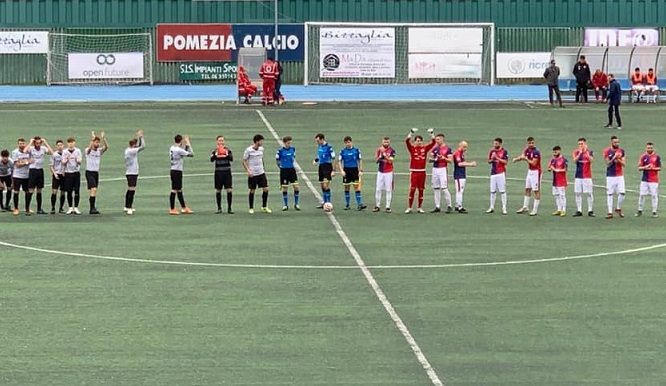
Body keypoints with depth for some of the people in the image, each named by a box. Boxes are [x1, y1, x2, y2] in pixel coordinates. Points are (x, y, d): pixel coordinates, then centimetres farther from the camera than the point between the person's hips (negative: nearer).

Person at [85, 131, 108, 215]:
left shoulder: (99, 151, 7)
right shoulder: (88, 150, -5)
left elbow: (106, 147, -11)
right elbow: (90, 147, -29)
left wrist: (103, 138, -26)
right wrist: (93, 138, -39)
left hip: (96, 172, 6)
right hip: (89, 172, -6)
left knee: (94, 191, 7)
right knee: (93, 190, -17)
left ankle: (93, 208, 10)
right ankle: (92, 208, -19)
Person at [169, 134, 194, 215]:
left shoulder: (172, 148, 8)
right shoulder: (178, 150, -18)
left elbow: (184, 152, 22)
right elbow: (191, 154, -14)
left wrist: (186, 145, 15)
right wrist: (188, 144, -6)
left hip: (173, 171, 9)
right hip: (177, 171, -9)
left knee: (179, 190, 15)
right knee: (174, 190, -4)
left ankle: (184, 208, 23)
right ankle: (172, 209, 0)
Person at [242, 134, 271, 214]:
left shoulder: (261, 149, 5)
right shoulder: (248, 150, -12)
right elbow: (244, 161, -8)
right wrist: (248, 171, -18)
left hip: (261, 173, 5)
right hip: (252, 174, -5)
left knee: (265, 189, -1)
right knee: (252, 191, 3)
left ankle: (264, 207, 13)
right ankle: (251, 208, 15)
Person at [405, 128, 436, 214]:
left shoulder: (425, 148, 7)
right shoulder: (412, 148, 0)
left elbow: (433, 142, 4)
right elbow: (407, 141, -14)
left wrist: (432, 133, -5)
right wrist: (411, 132, -21)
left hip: (422, 172, 3)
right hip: (414, 172, -3)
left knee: (421, 190, 7)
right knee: (412, 190, -6)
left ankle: (419, 207, 15)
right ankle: (409, 208, -1)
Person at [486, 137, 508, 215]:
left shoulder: (504, 151, -4)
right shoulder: (492, 151, 10)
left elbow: (505, 162, -12)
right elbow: (489, 161, 15)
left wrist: (497, 158, -17)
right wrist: (492, 159, -7)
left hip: (501, 173, -5)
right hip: (493, 173, 5)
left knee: (502, 191, -3)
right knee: (492, 191, 7)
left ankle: (504, 208, -1)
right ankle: (492, 207, 14)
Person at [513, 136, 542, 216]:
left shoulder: (536, 151, -19)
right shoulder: (528, 150, 5)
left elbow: (533, 163, -23)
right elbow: (522, 156, 12)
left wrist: (525, 159, -14)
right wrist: (516, 159, -9)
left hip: (536, 172, -9)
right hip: (530, 171, 9)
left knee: (536, 190, -4)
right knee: (527, 189, 15)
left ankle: (535, 209, -2)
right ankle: (525, 207, 25)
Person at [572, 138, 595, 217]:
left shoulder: (590, 152, 2)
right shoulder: (576, 152, 6)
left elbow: (591, 160, -16)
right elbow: (575, 160, -11)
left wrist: (586, 152, -22)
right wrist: (580, 152, -21)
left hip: (587, 176, -2)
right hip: (578, 176, 2)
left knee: (589, 193, -2)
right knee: (578, 193, 2)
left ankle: (590, 210, 3)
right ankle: (579, 211, 7)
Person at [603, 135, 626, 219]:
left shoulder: (621, 151, 5)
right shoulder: (607, 151, -2)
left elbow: (623, 164, 3)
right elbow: (608, 164, -5)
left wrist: (618, 159, -15)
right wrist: (614, 158, -19)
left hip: (620, 175, 2)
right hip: (610, 176, -2)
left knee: (622, 193, -6)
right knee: (610, 193, -1)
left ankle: (618, 208, 15)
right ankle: (610, 212, 2)